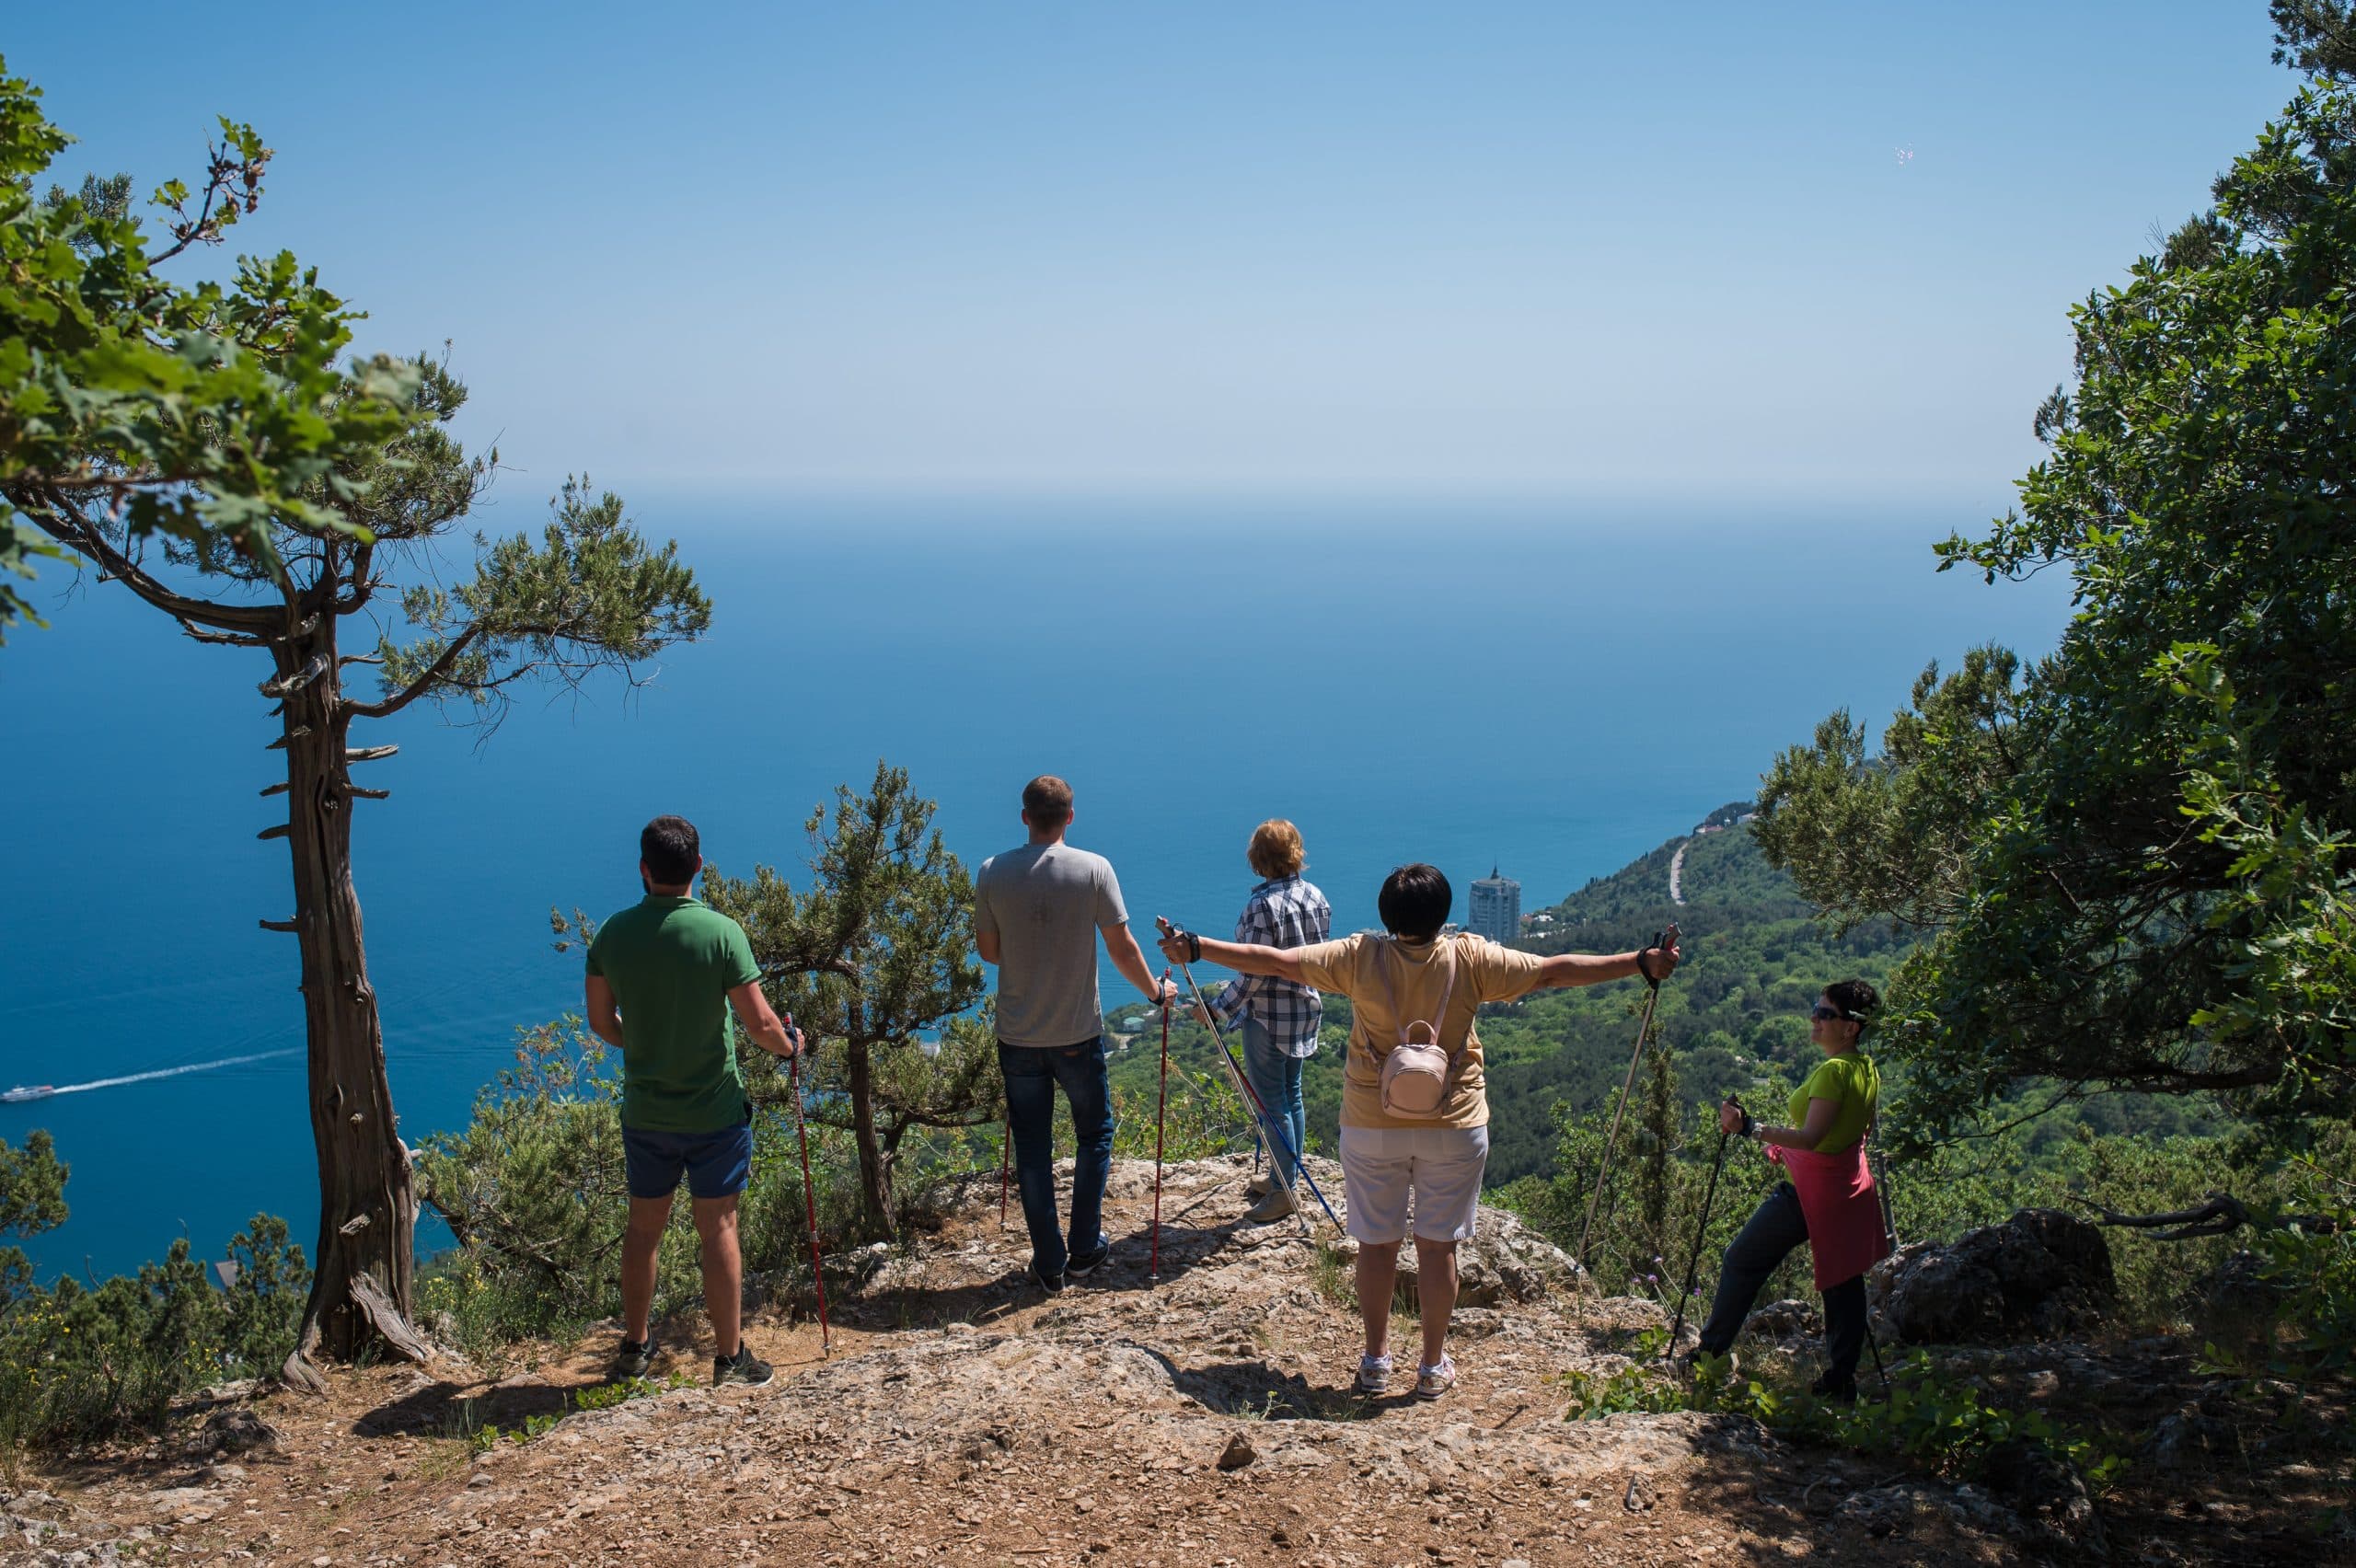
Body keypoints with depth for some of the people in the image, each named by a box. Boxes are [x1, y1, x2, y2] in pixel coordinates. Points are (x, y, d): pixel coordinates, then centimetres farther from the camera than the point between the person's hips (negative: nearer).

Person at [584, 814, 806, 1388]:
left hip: (644, 1111, 3)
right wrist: (789, 1043, 5)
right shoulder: (721, 932, -17)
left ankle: (634, 1347, 31)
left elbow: (601, 1022, 4)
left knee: (643, 1227, 17)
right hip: (714, 1110, -3)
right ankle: (730, 1356, 15)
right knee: (719, 1231, 6)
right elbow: (760, 1023, -16)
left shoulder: (613, 933, -6)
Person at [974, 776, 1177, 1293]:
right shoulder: (1094, 869, -11)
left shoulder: (993, 873, -6)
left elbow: (987, 951, 5)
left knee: (1032, 1148, 11)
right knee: (1095, 1135, 18)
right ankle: (1085, 1250, 22)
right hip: (1078, 1035, -1)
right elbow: (1122, 948, -7)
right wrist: (1156, 990, 11)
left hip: (1017, 1037, 2)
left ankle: (1049, 1263, 17)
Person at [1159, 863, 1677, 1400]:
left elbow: (1274, 961, -7)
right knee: (1438, 1244, 10)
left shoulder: (1359, 958, -9)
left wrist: (1194, 948, 2)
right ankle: (1434, 1366, 19)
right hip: (1453, 1130, 0)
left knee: (1376, 1242, 12)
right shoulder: (1472, 960, -10)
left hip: (1371, 1128, 1)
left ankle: (1376, 1360, 23)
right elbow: (1552, 970, -8)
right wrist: (1642, 963, -2)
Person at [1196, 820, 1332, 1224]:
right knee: (1291, 1093, 18)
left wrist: (1217, 1009, -16)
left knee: (1273, 1102, 1)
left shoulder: (1262, 905, -21)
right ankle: (1286, 1176, 30)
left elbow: (1254, 973, -22)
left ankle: (1283, 1191, 8)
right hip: (1307, 1009, 8)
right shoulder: (1316, 896, 2)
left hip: (1269, 1016, -8)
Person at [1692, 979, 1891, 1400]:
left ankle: (1711, 1352, 11)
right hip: (1850, 1187, 9)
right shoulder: (1868, 1068, 4)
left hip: (1811, 1189, -9)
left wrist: (1750, 1127, -38)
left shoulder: (1832, 1071, -23)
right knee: (1843, 1278, 12)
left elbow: (1811, 1137, -31)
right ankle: (1842, 1377, 15)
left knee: (1742, 1261, 3)